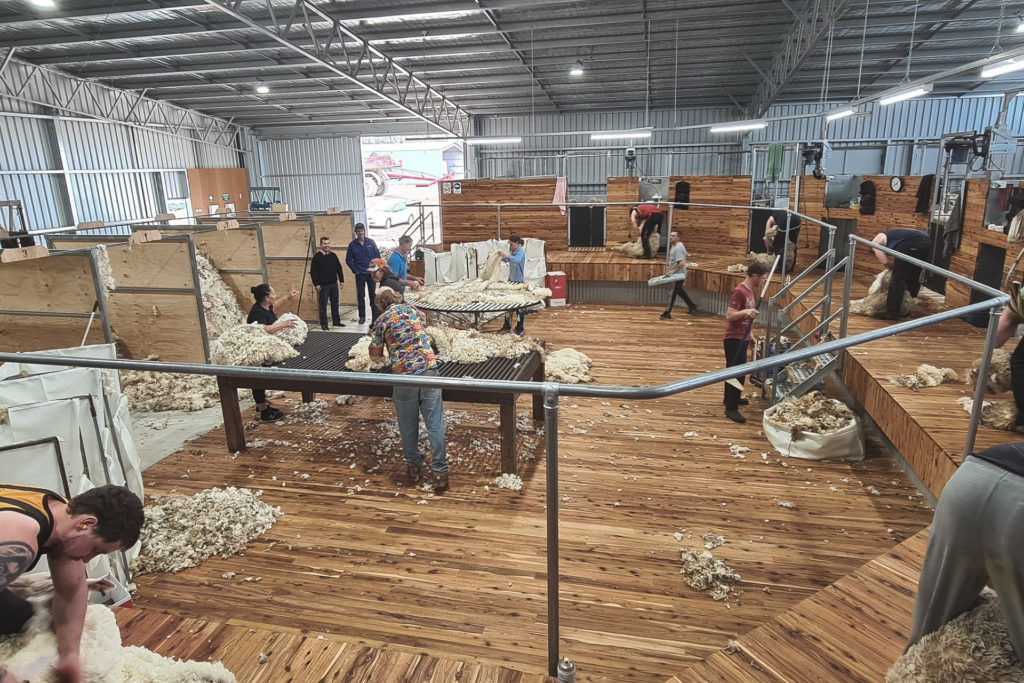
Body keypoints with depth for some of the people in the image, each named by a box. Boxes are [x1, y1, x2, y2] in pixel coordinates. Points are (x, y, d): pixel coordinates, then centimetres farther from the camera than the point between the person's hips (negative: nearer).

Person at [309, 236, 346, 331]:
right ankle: (323, 324, 5)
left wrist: (341, 280, 9)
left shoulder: (333, 255, 10)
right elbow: (313, 271, -9)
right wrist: (316, 284, -14)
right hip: (323, 285, -5)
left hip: (334, 284, 5)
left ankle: (336, 321, 23)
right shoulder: (317, 257, -6)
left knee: (335, 304, 12)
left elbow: (339, 268, 15)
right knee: (323, 305, -2)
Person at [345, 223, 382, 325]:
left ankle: (375, 315, 12)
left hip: (371, 274, 0)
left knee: (373, 295, 4)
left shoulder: (371, 242, 0)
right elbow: (348, 260, 5)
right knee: (360, 296, 4)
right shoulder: (352, 245, 0)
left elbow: (378, 256, 4)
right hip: (360, 274, 0)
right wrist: (355, 270, -3)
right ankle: (362, 316, 12)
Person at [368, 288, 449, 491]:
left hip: (404, 375, -1)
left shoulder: (382, 320, 7)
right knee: (434, 424, 4)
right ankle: (440, 471, 6)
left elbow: (375, 352, 11)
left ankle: (414, 467, 29)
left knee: (408, 426, 16)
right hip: (428, 369, 2)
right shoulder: (412, 309, 15)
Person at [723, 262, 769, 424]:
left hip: (742, 337, 10)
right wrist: (744, 312, -39)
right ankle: (731, 408, -6)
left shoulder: (750, 291, 11)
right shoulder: (739, 292, -18)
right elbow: (730, 316, -22)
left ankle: (731, 398, 33)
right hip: (734, 338, -10)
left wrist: (750, 335, 24)